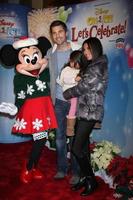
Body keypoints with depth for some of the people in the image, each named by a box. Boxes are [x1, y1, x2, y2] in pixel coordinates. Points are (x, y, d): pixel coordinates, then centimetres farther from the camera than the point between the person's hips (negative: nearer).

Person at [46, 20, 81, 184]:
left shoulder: (78, 50, -4)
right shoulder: (50, 53, 8)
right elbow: (51, 76, 14)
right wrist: (52, 97, 8)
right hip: (58, 100, 4)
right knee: (59, 136, 11)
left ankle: (75, 171, 16)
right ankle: (61, 169, 25)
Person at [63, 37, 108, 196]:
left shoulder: (99, 67, -12)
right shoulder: (91, 66, 17)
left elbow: (84, 87, -13)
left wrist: (66, 93, 0)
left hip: (90, 112, -9)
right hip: (84, 111, 9)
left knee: (76, 149, -7)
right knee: (83, 147, 11)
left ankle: (91, 180, 9)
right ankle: (85, 178, 22)